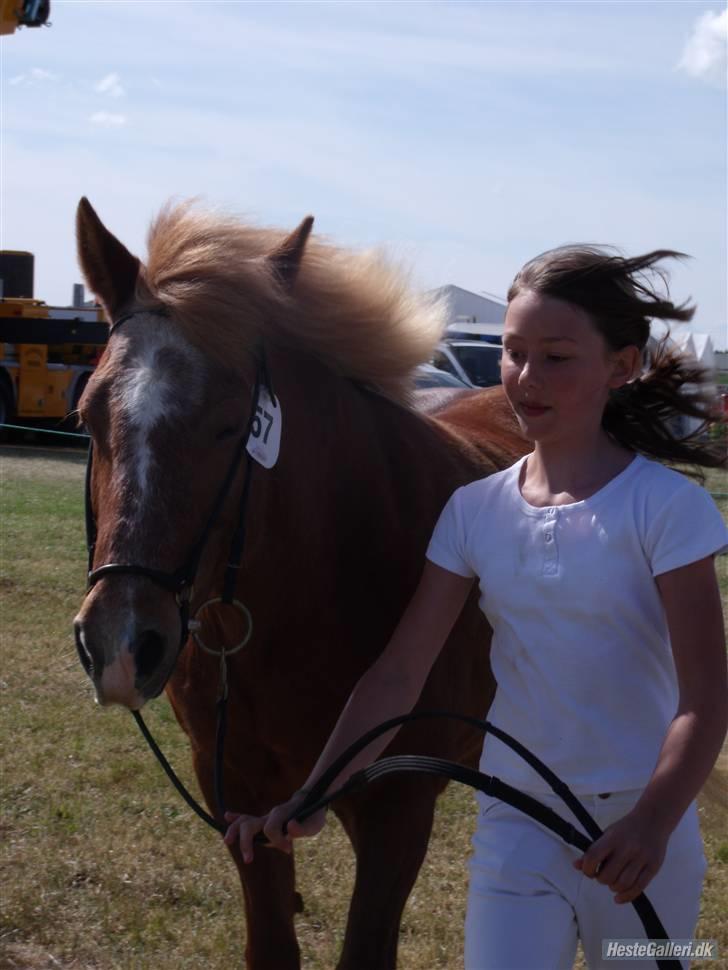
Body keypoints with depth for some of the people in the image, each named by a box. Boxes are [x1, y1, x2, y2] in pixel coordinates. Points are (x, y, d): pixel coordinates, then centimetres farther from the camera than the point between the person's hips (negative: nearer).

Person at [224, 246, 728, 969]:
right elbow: (398, 674, 0)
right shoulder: (475, 511, 1)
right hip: (514, 826, 3)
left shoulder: (667, 508, -11)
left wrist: (654, 822, -31)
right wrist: (312, 797, -10)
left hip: (637, 830, -2)